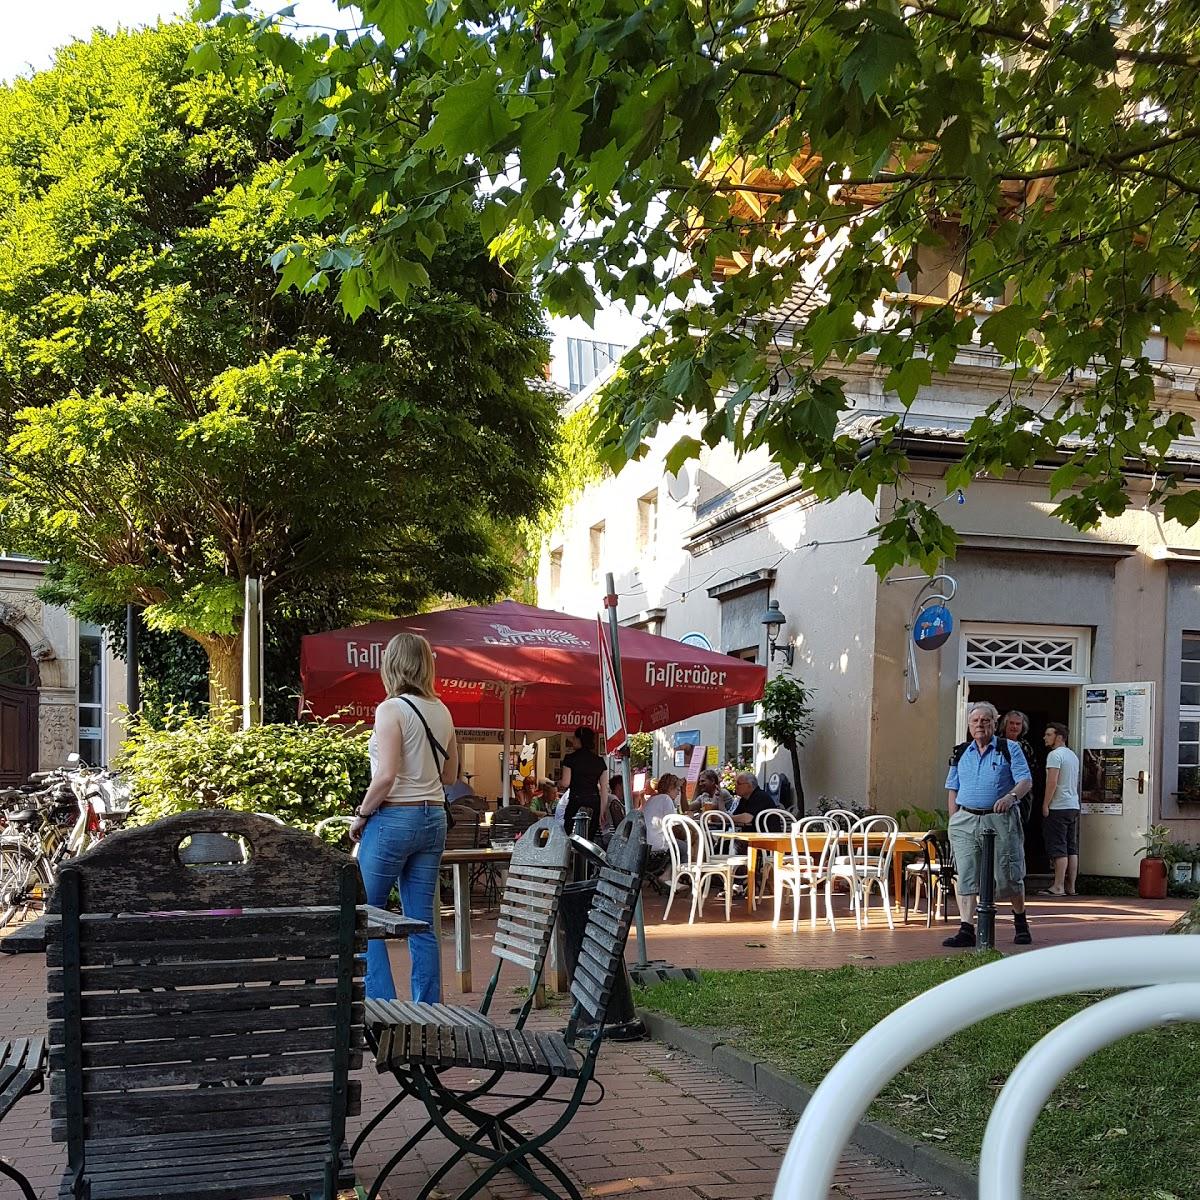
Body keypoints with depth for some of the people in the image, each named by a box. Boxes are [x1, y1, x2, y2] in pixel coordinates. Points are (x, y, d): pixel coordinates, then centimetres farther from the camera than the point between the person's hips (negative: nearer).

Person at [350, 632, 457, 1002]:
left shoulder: (392, 709, -11)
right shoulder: (441, 711, 9)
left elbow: (386, 776, -18)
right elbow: (450, 775, 17)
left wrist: (360, 815, -7)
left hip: (394, 818, -6)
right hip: (433, 818, 7)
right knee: (422, 923, 9)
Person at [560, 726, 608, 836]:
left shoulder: (570, 758, -3)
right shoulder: (600, 761, 8)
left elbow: (565, 783, -7)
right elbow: (604, 788, 7)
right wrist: (603, 810, 10)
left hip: (576, 803, -4)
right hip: (594, 804, 4)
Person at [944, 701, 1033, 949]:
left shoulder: (1009, 749, 4)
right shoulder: (960, 752, 14)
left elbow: (1026, 781, -4)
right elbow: (952, 789, 17)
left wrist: (1011, 796, -24)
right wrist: (954, 820, 8)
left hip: (1001, 819, -3)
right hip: (965, 820, 3)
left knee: (1008, 874, 1)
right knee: (966, 876, -3)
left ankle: (1021, 923, 24)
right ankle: (966, 930, -1)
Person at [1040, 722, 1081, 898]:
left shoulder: (1055, 754, -11)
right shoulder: (1073, 755, 18)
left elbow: (1052, 782, -19)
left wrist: (1045, 804, -14)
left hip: (1059, 807, -9)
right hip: (1074, 806, 9)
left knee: (1058, 849, -8)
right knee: (1072, 848, 8)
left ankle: (1058, 887, -10)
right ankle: (1071, 887, 9)